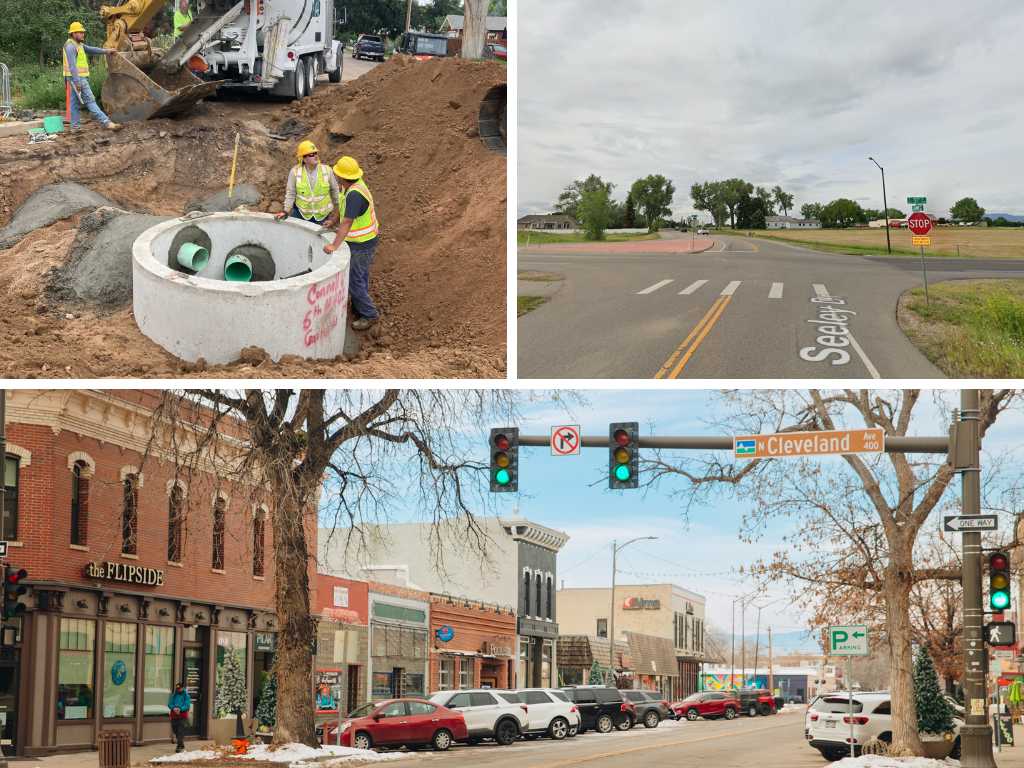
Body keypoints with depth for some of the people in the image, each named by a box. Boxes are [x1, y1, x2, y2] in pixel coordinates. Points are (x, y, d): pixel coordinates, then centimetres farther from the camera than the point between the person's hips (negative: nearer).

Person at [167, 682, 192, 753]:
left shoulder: (186, 696, 0)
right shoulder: (173, 695, 11)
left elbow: (187, 705, -8)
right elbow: (169, 704, 5)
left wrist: (180, 709, -23)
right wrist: (174, 708, -16)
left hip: (182, 716, -4)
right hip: (174, 716, 4)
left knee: (180, 731, -12)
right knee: (175, 731, 9)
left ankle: (180, 746, -14)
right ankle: (181, 745, 23)